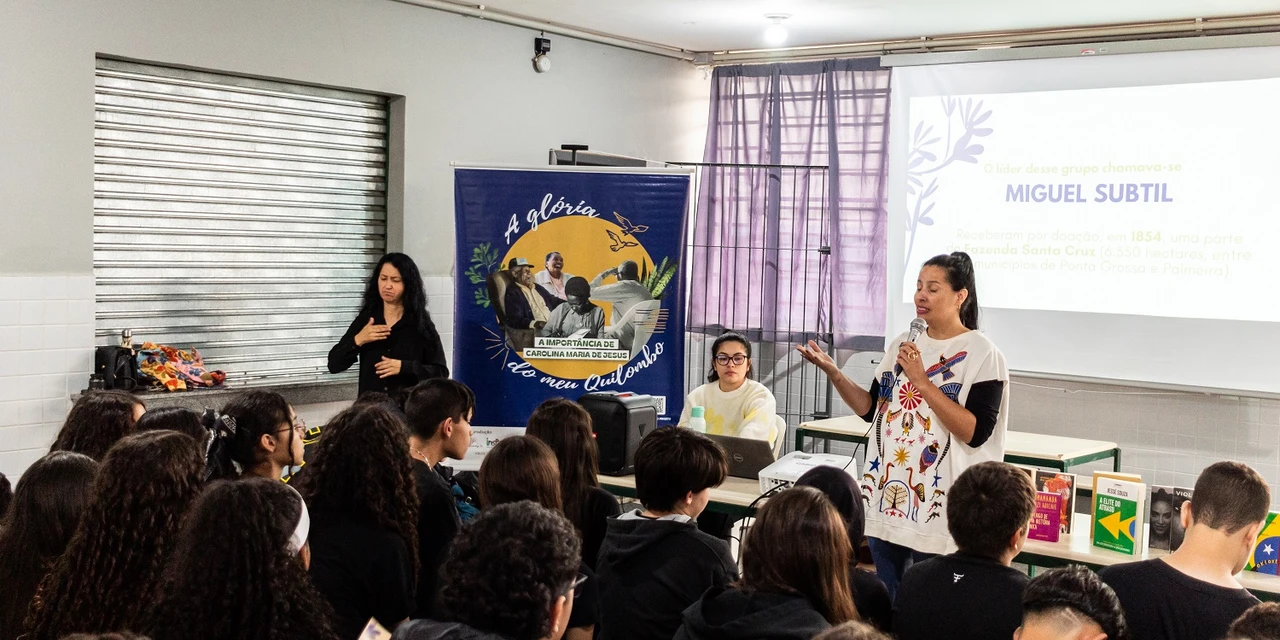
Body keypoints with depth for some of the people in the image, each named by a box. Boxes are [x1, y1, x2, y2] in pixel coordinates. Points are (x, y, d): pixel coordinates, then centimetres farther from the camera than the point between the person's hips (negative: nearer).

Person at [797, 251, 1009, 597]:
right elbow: (871, 409, 14)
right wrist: (833, 372, 0)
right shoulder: (902, 345, 11)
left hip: (937, 505, -6)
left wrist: (922, 380, -20)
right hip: (886, 498, 6)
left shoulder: (983, 355, -8)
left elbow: (975, 432, -17)